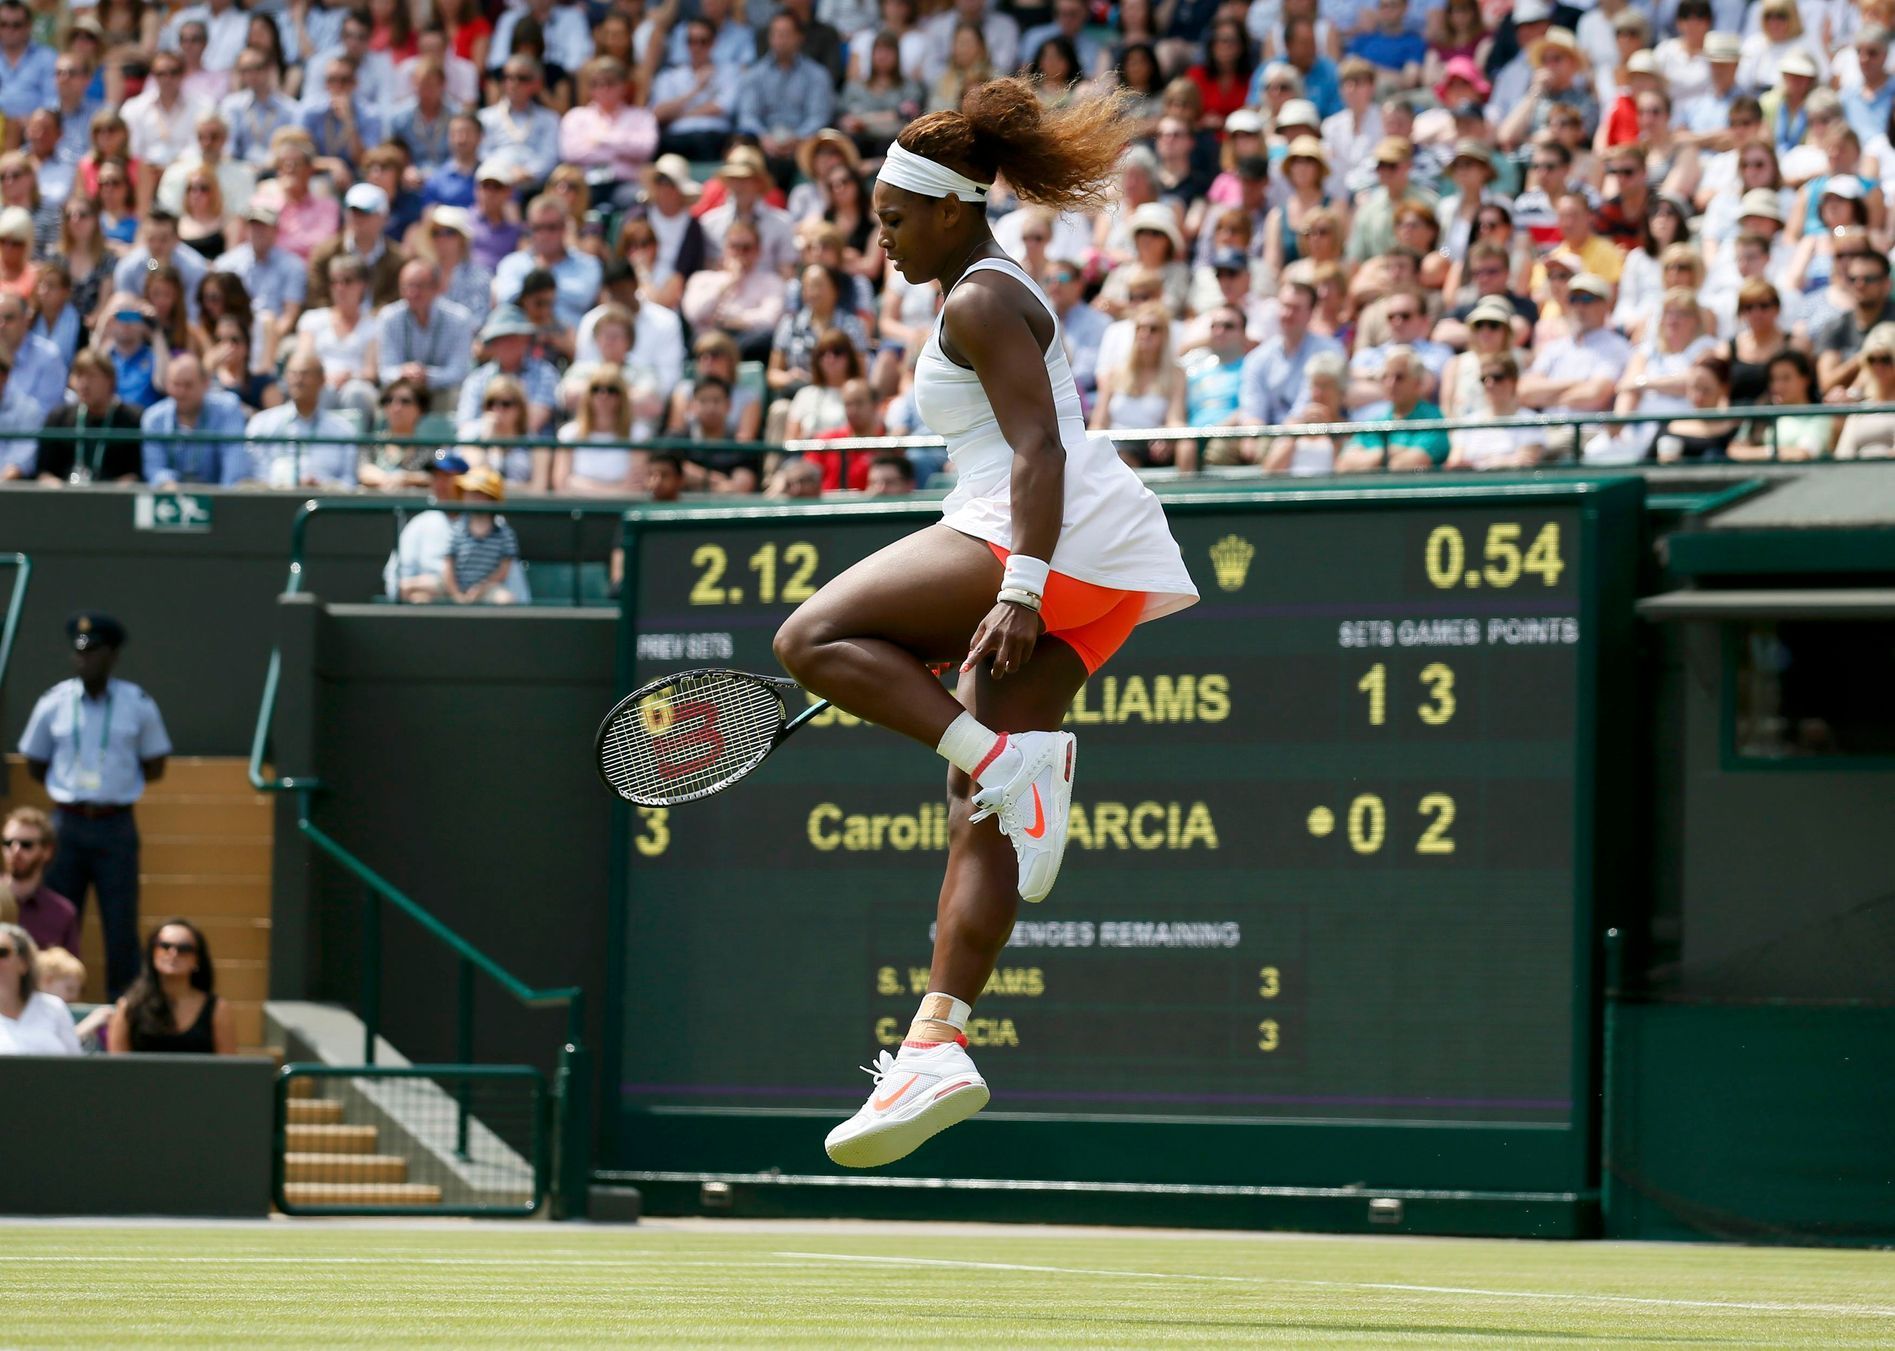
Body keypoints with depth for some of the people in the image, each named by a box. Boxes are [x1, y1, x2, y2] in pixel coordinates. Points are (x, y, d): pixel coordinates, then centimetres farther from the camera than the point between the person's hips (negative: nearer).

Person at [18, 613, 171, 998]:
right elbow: (34, 764, 13)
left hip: (116, 826, -1)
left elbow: (155, 767, 9)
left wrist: (120, 788, 3)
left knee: (121, 923, -1)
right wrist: (69, 792, 6)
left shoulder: (138, 705, 1)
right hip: (67, 826, 1)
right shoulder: (54, 703, 3)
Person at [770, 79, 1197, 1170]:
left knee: (812, 639, -12)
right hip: (1096, 583, 10)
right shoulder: (999, 294, 26)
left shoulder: (981, 301, -6)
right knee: (980, 815, 5)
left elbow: (1039, 447, -18)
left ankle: (1010, 760, -26)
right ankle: (939, 1046, -1)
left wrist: (1017, 590, -26)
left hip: (1061, 545, -10)